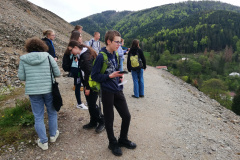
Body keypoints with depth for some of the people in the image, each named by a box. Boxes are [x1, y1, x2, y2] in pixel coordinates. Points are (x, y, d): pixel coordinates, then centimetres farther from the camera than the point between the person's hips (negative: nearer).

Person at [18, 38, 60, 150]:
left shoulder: (23, 59, -2)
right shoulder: (47, 56, -5)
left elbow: (21, 77, 0)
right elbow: (57, 73, -5)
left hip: (33, 91, 1)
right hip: (48, 90, 0)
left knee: (38, 117, 12)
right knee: (52, 112, 20)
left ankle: (43, 142, 21)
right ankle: (53, 135, 34)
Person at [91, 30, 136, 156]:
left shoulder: (115, 54, 8)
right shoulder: (101, 56, -14)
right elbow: (94, 76, -13)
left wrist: (119, 76, 2)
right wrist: (110, 76, -20)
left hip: (118, 90, 7)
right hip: (107, 92, -7)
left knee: (126, 116, 11)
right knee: (109, 119, 10)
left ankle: (123, 140, 35)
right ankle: (113, 144, 32)